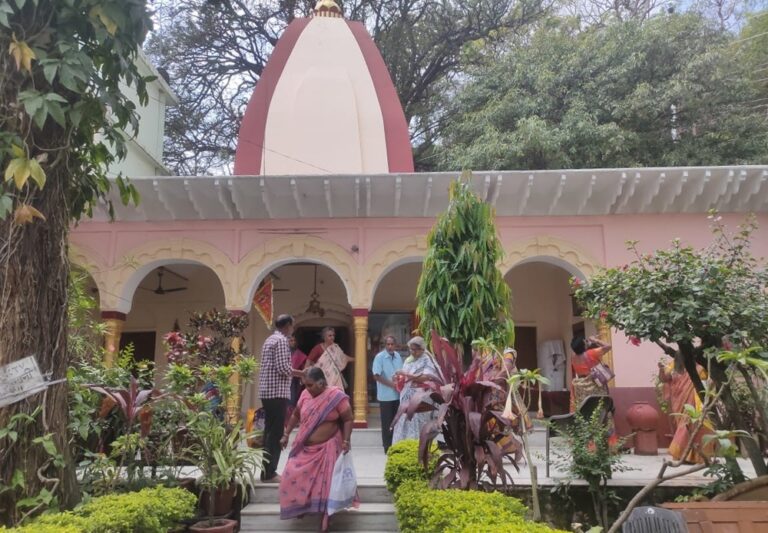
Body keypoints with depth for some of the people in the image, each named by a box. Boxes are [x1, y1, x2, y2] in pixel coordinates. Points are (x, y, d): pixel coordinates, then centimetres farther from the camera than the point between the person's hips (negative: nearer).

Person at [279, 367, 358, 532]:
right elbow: (295, 415, 14)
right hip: (304, 447, 5)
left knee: (324, 483, -3)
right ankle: (301, 506, 30)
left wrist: (346, 441, -18)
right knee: (294, 478, 5)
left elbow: (348, 420, -10)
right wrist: (286, 434, 14)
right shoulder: (305, 394, 0)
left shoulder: (336, 396, -15)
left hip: (326, 448, -5)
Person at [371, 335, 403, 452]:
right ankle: (387, 447, 13)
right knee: (387, 422, 3)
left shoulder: (398, 356, 6)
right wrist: (391, 384, -16)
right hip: (386, 395, -5)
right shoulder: (379, 357, -12)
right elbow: (376, 376, -16)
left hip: (398, 394, 5)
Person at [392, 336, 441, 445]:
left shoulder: (427, 360, -5)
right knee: (405, 425, 5)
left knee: (417, 426, -6)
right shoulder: (408, 360, 15)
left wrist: (407, 375, -18)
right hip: (407, 399, 6)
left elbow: (426, 378, -18)